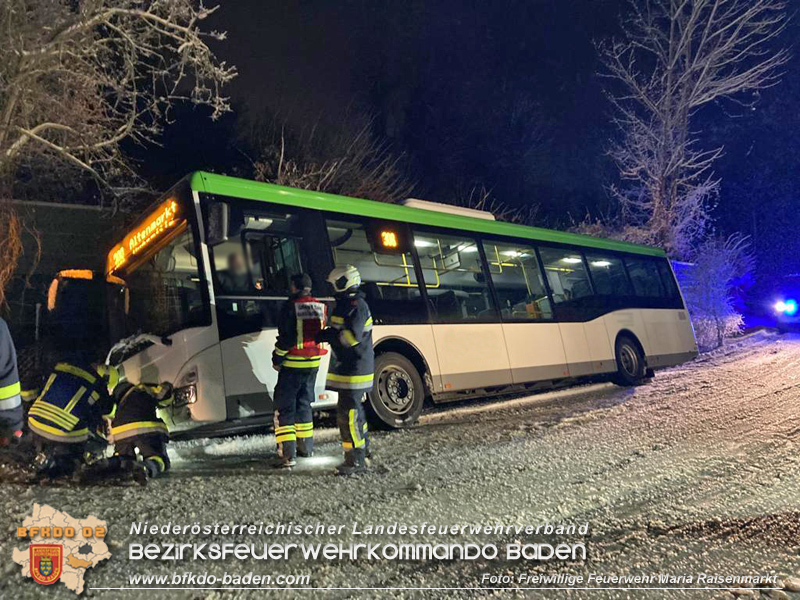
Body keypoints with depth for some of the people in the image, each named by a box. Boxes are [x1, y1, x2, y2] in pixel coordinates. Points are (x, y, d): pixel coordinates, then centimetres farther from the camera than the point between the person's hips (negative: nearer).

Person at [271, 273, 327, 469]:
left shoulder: (291, 307, -13)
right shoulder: (320, 307, 7)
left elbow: (286, 337, -15)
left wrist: (277, 359, -5)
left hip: (292, 364, -6)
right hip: (313, 364, 7)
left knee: (284, 408, -2)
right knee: (304, 403, 21)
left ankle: (288, 454, -9)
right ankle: (306, 447, 30)